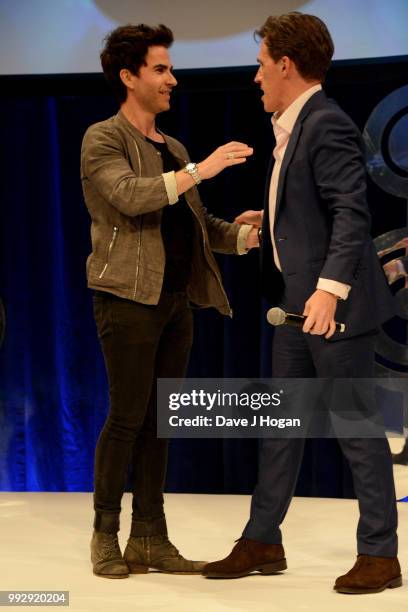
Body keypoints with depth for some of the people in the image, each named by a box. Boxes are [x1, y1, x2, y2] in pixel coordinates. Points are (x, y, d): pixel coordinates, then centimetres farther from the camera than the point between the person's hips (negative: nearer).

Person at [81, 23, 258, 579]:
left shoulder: (173, 150, 20)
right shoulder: (103, 139, -2)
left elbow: (200, 224, 19)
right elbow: (129, 196, -20)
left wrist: (250, 236, 2)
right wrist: (199, 170, -20)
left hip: (177, 299, 7)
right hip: (130, 297, -7)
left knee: (159, 420, 7)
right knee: (128, 417, -6)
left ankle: (150, 539, 13)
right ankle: (105, 536, 5)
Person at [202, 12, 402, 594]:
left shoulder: (326, 124, -16)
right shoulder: (294, 126, 13)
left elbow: (352, 212, -25)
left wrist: (330, 288, -33)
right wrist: (272, 219, 21)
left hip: (336, 304, -10)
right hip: (298, 303, 10)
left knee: (357, 426, -1)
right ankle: (262, 542, 23)